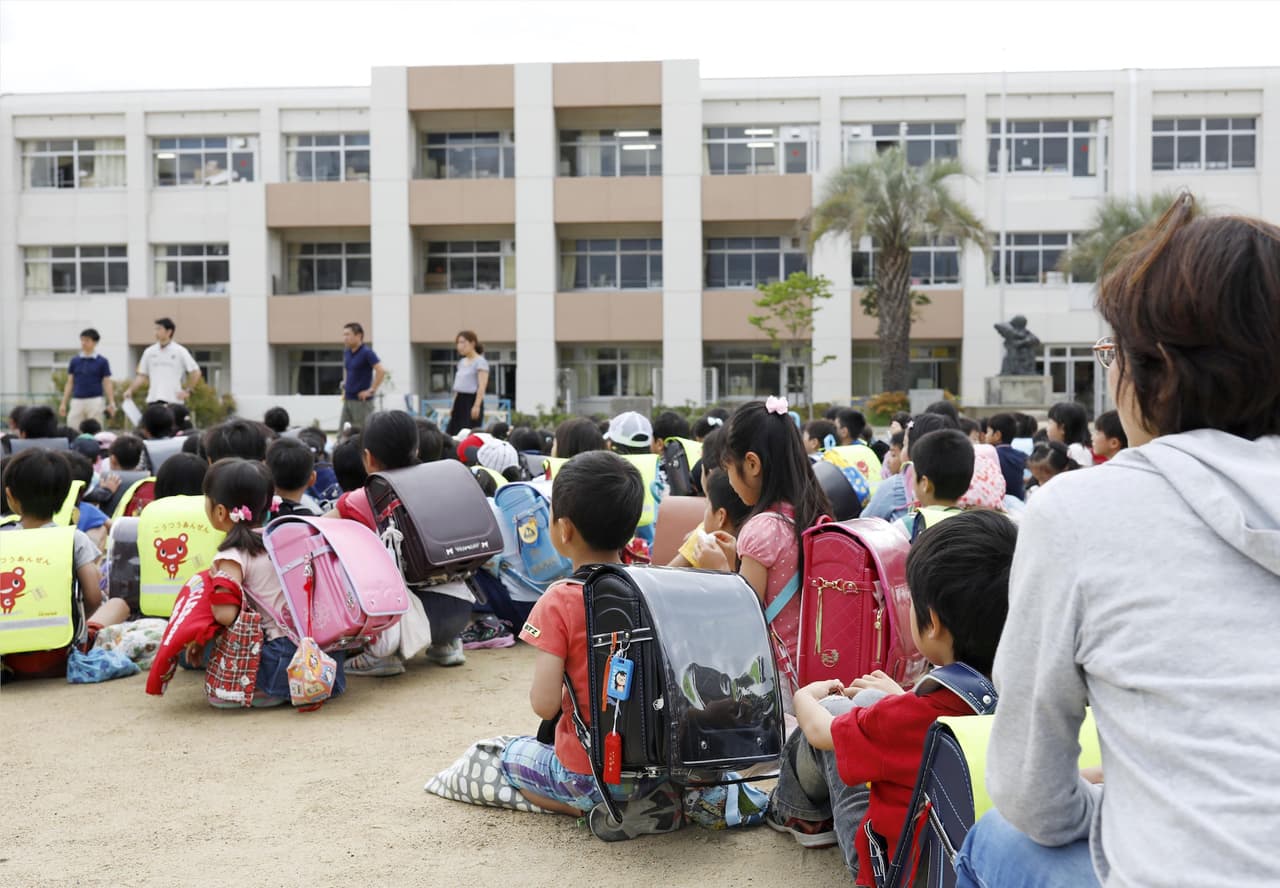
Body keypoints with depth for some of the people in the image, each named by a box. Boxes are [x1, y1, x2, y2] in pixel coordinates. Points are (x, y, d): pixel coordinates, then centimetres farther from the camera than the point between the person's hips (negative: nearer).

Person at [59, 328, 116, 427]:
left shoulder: (102, 361, 1)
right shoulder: (74, 361, 9)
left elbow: (107, 383, 0)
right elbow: (69, 383, 11)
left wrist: (111, 403, -10)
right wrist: (63, 403, 5)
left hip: (95, 401, -3)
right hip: (77, 401, 3)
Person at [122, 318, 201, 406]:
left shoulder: (180, 351, -1)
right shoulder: (149, 351, 10)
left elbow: (195, 372, 0)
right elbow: (142, 376, 13)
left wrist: (188, 391, -6)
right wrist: (130, 389, 2)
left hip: (174, 400, -3)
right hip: (153, 399, 3)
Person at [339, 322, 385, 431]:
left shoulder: (367, 352, -13)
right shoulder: (347, 352, 10)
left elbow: (381, 370, -24)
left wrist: (371, 390, -21)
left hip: (361, 401, -8)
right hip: (348, 400, 8)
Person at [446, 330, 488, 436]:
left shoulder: (480, 362, -8)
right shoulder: (461, 362, 16)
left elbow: (482, 386, -16)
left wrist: (477, 406, -25)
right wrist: (453, 405, 17)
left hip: (472, 400, -8)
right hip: (460, 400, 8)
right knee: (452, 432, 2)